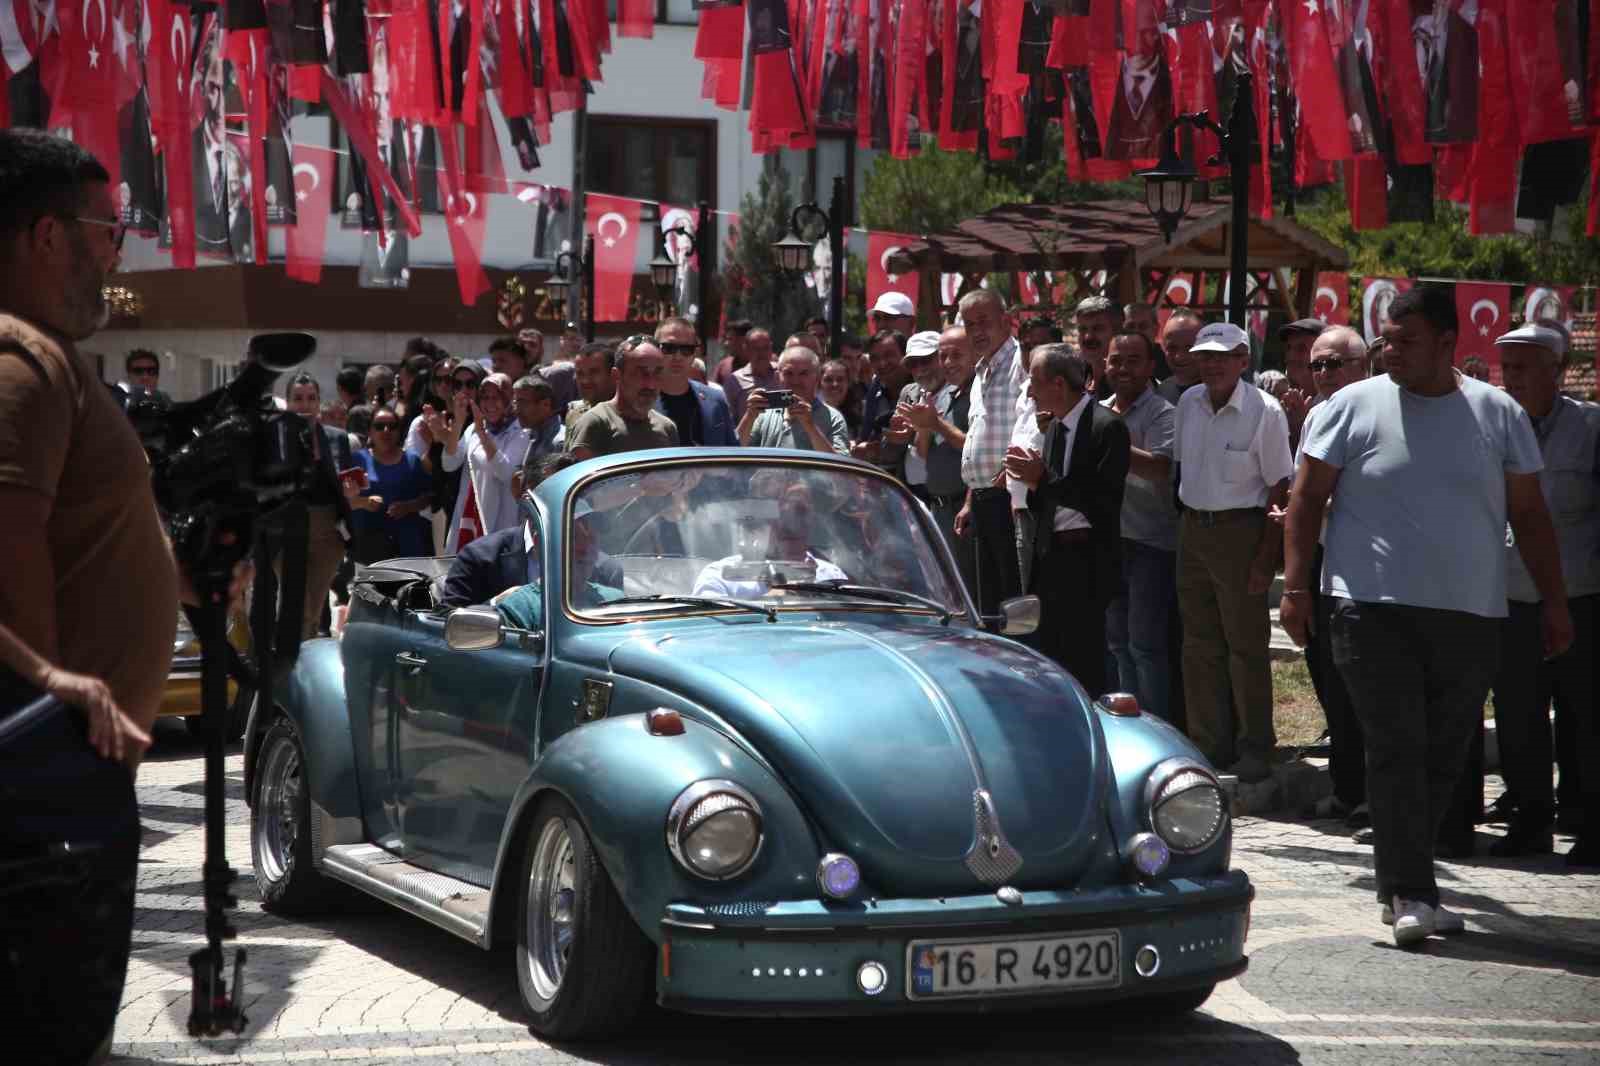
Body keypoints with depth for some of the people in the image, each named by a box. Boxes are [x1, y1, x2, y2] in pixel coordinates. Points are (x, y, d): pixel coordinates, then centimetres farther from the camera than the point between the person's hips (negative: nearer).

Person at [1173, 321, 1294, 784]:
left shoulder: (1264, 412, -13)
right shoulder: (1188, 403, 5)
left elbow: (1279, 487, -11)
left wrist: (1267, 556, -14)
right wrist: (1186, 516, 11)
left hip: (1240, 530, -6)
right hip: (1193, 528, 6)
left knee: (1245, 644, -1)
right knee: (1199, 643, 11)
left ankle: (1255, 748, 9)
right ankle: (1209, 743, 20)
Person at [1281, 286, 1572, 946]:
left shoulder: (1498, 415, 8)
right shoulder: (1353, 407, 2)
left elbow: (1530, 516, 12)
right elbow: (1306, 499, 3)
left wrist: (1553, 600, 8)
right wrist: (1296, 586, -5)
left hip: (1470, 617, 3)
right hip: (1374, 610, -3)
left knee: (1443, 757, 7)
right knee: (1397, 749, -9)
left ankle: (1402, 886, 20)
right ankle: (1410, 895, -8)